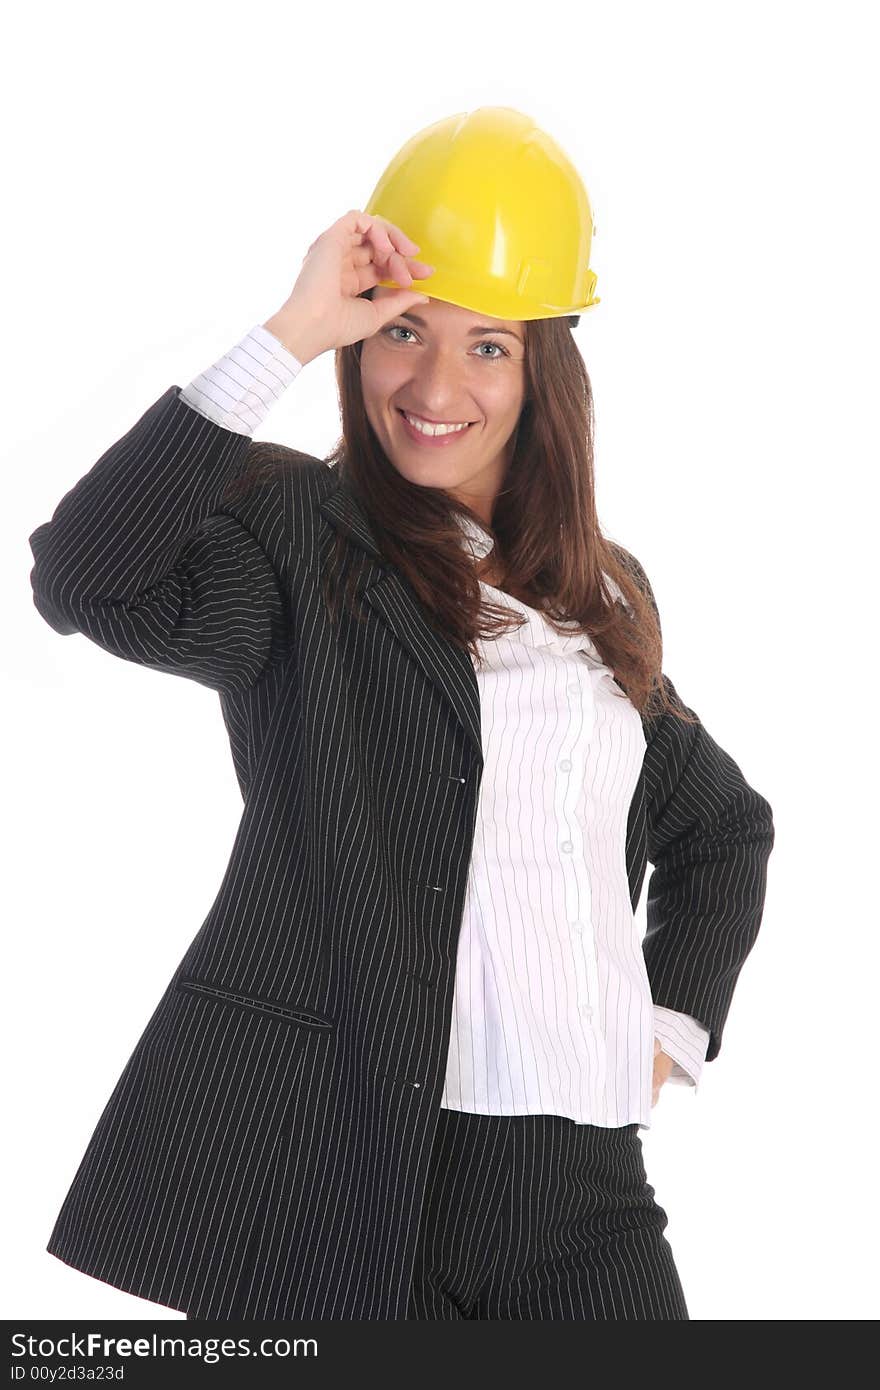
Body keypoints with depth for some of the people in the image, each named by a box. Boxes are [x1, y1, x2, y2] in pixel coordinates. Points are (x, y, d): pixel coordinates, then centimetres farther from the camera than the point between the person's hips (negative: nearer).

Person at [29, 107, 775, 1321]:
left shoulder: (608, 591, 15)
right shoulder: (294, 527, -1)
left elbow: (722, 825, 29)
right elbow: (84, 582, -23)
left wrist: (672, 1030, 14)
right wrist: (292, 334, -20)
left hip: (582, 1176, 5)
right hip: (334, 1166, -5)